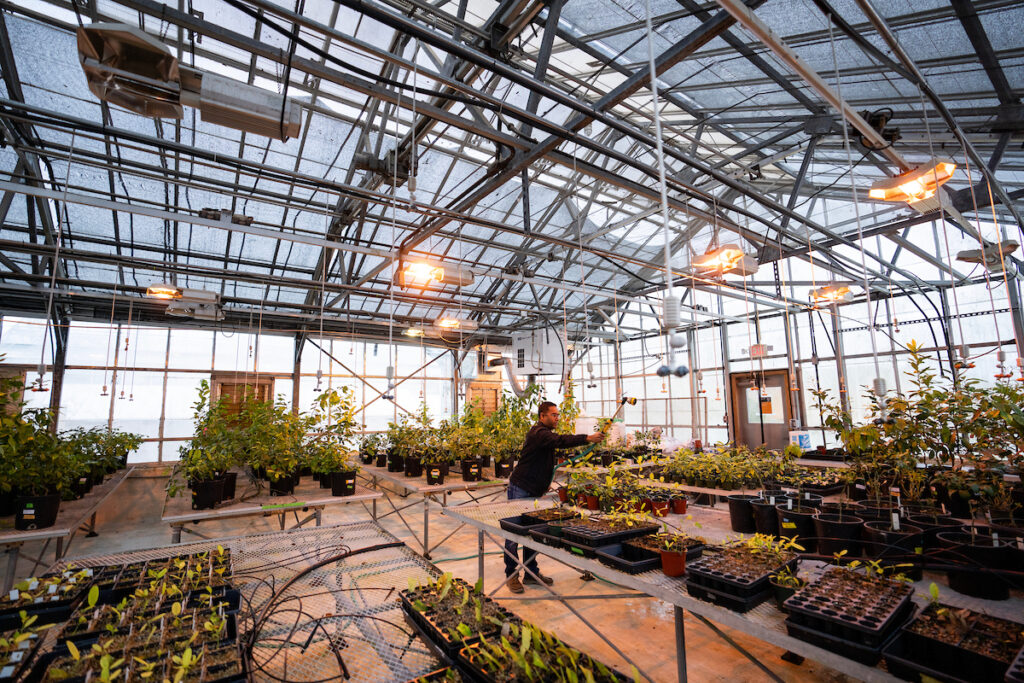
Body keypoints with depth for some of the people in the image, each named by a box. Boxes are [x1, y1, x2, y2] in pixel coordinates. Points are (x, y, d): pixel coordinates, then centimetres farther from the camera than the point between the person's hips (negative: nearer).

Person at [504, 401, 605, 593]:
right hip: (520, 489, -10)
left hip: (535, 491, 10)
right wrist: (587, 438, -40)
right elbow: (560, 441, -35)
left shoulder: (545, 433, 14)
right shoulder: (538, 433, -19)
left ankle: (531, 573, 24)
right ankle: (511, 575, 11)